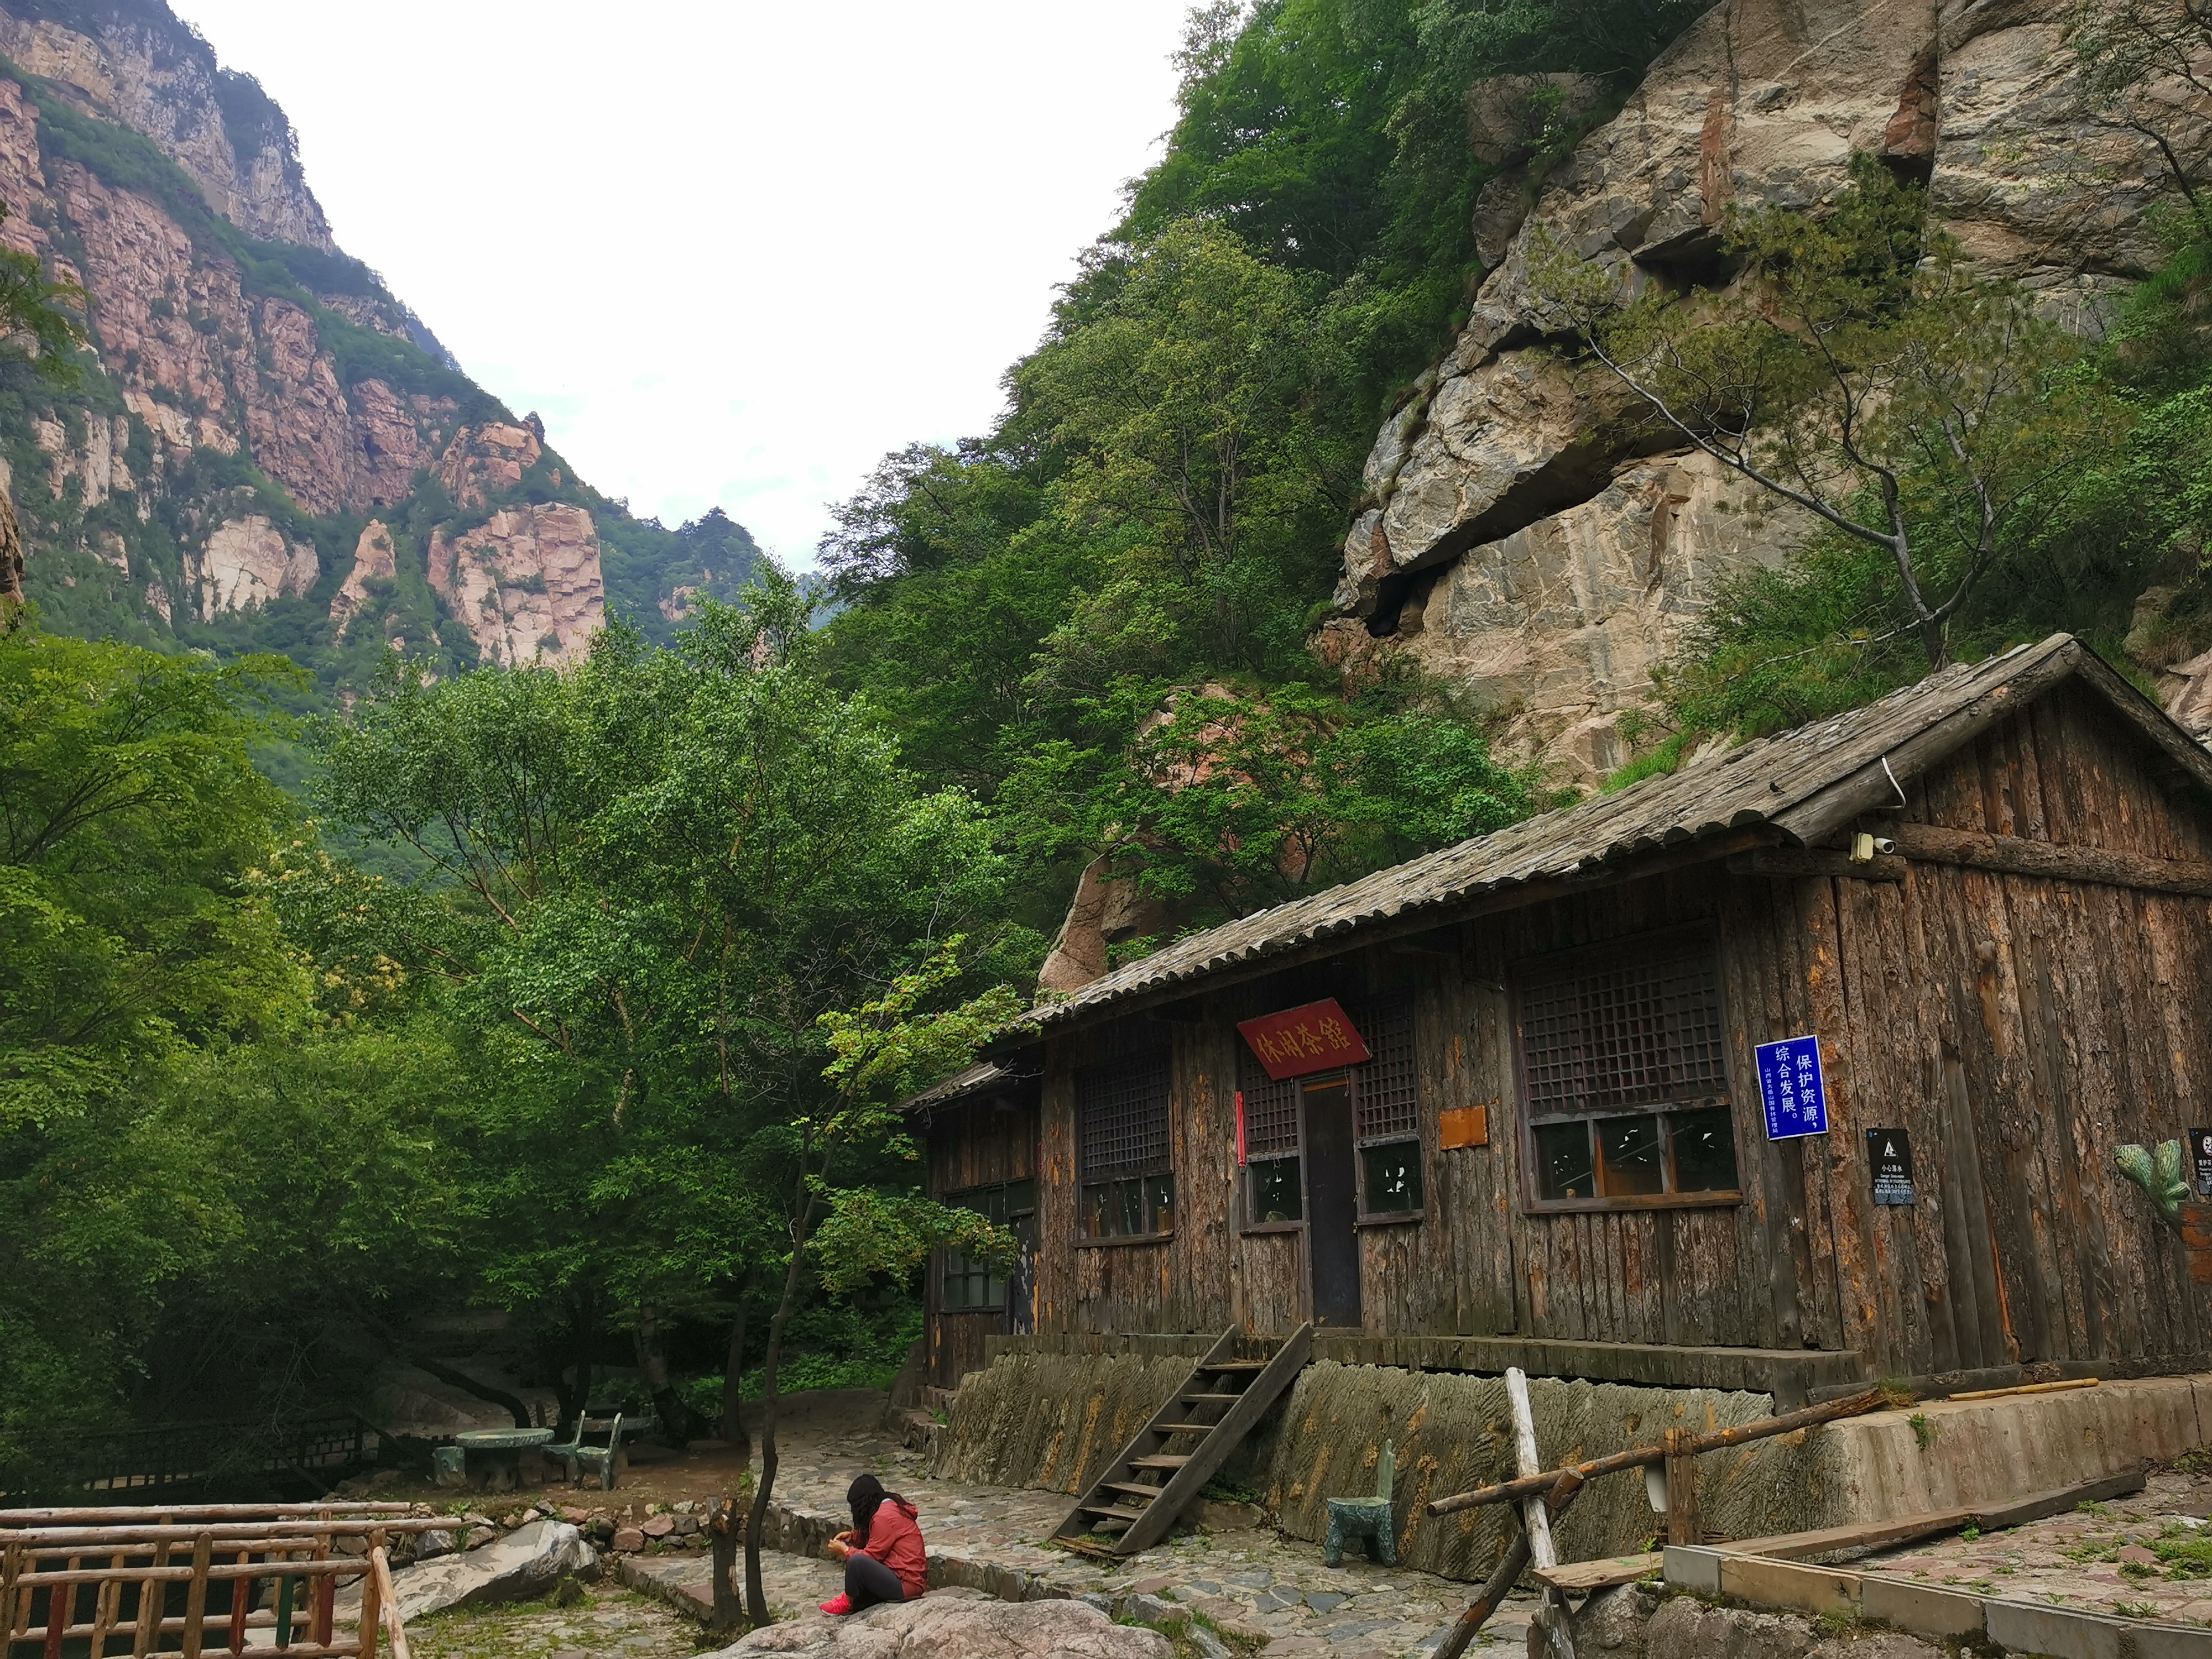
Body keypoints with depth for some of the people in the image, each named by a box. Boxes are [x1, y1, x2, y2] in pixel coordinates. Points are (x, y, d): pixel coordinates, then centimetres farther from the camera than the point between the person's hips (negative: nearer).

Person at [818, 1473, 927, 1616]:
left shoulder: (884, 1517, -18)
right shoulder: (891, 1505, 11)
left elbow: (871, 1556, -14)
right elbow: (870, 1536, 24)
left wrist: (844, 1550, -1)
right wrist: (852, 1536, 8)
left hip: (906, 1584, -11)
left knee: (857, 1562, -28)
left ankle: (849, 1603, -2)